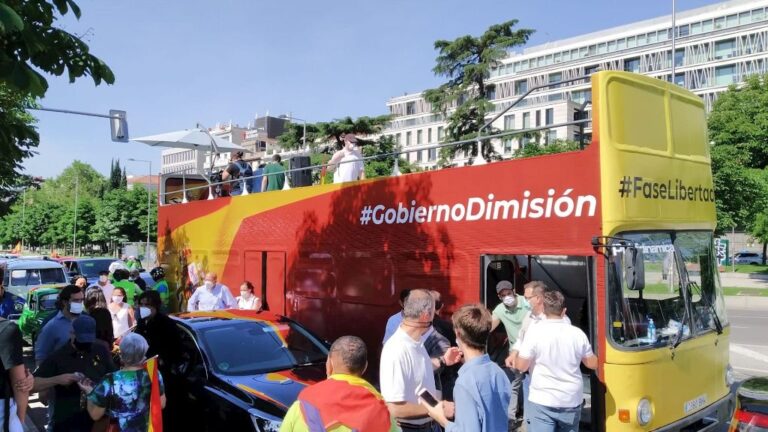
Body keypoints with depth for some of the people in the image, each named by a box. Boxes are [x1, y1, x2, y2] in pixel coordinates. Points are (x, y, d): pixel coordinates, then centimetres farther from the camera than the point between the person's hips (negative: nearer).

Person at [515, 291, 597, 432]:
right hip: (572, 401, 4)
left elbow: (521, 366, -9)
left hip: (542, 402, -4)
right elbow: (593, 364, 10)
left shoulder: (535, 331, -13)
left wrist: (517, 354, 11)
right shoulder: (578, 333, -2)